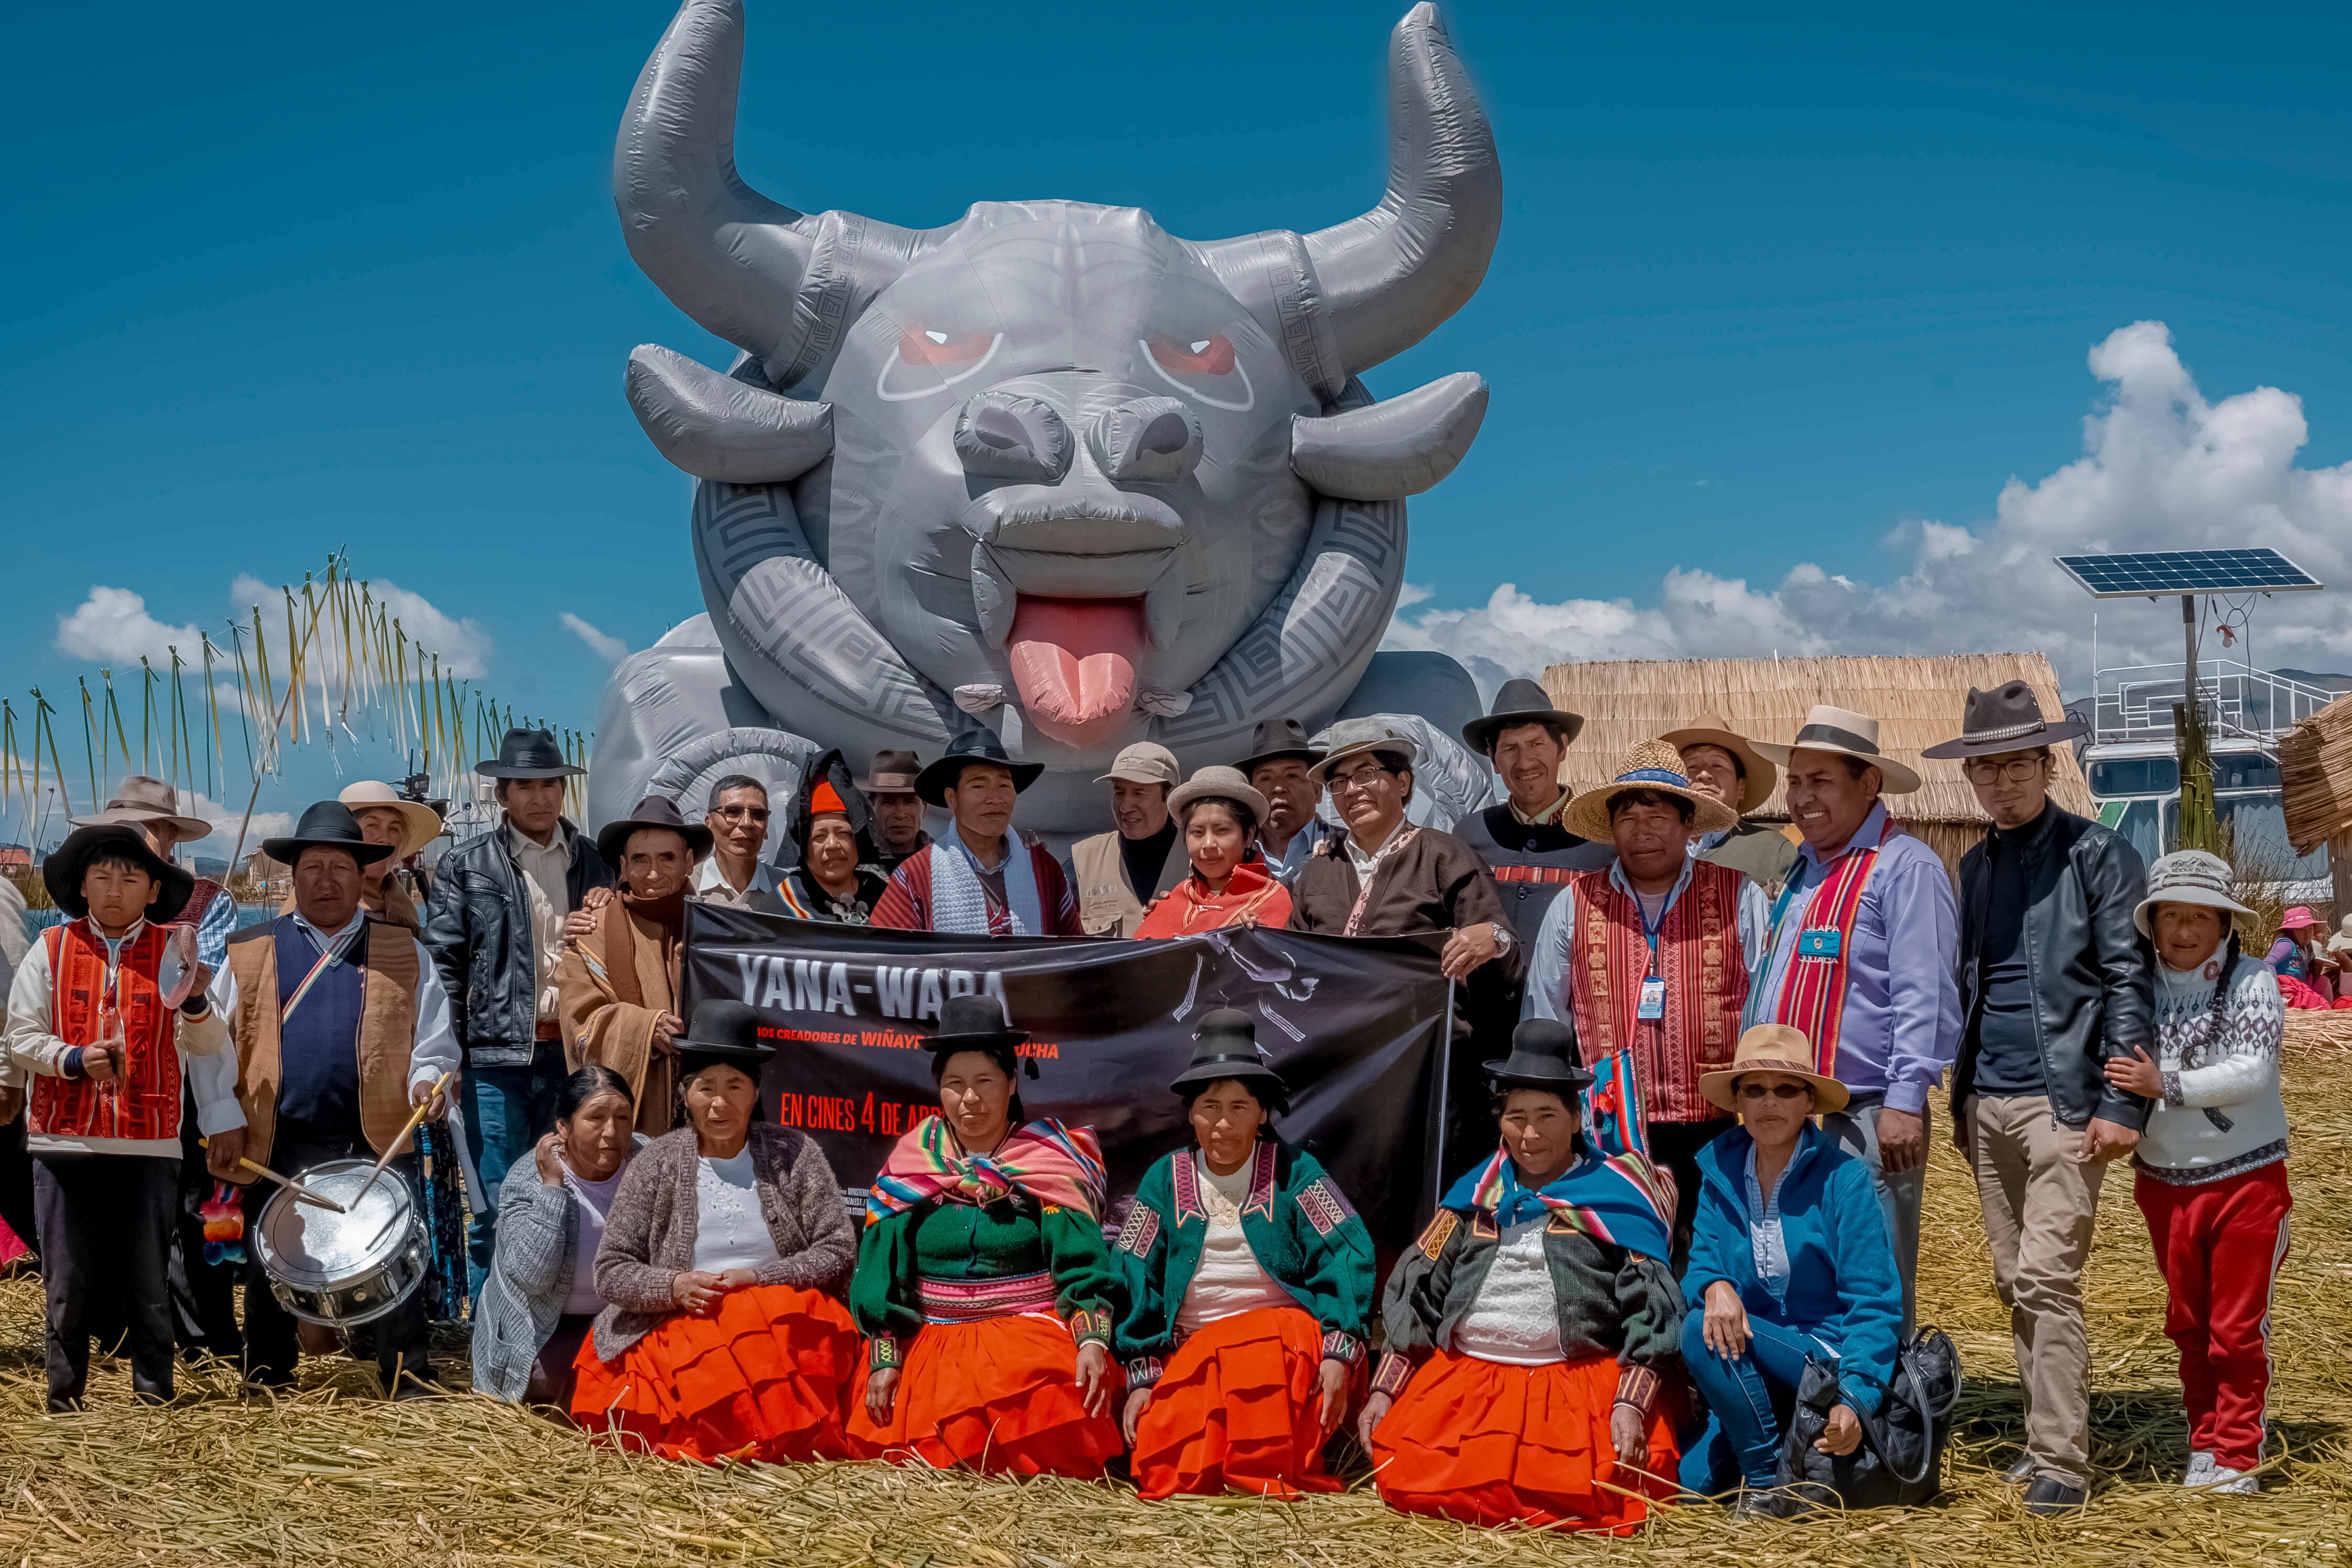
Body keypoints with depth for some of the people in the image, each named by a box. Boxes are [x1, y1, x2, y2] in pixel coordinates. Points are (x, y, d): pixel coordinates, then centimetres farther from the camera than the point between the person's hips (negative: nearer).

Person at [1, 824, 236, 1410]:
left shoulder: (173, 951, 6)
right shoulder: (50, 950, 7)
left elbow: (207, 1043, -4)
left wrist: (193, 1000, -26)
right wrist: (73, 1060, -14)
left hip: (149, 1144, 0)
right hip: (63, 1142, 0)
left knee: (149, 1284, 3)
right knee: (68, 1284, 3)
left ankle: (153, 1394, 15)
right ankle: (65, 1395, 15)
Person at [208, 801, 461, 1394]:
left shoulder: (403, 953, 12)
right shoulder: (250, 953, 12)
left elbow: (433, 1036, 10)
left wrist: (428, 1079, -11)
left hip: (377, 1142, -1)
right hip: (277, 1145, 1)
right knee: (269, 1271, 7)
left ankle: (409, 1383, 6)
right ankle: (266, 1382, 21)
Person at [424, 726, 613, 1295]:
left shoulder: (593, 863, 11)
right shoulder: (467, 867, 4)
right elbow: (443, 966, 1)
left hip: (575, 1054, 2)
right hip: (498, 1057, -2)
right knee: (497, 1211, 0)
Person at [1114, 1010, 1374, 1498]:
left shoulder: (1294, 1172, 4)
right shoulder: (1166, 1180, 10)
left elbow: (1347, 1257, -5)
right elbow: (1134, 1278, 9)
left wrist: (1339, 1353, -18)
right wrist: (1141, 1379, 0)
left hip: (1287, 1336, -2)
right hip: (1189, 1351, 2)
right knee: (1162, 1471, -22)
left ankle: (1264, 1483, -22)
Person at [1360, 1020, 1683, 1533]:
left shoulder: (1617, 1192, 5)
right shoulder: (1476, 1194, 15)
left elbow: (1649, 1305, -2)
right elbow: (1418, 1292, 15)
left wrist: (1630, 1403, -14)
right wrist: (1384, 1390, 5)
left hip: (1585, 1381, -3)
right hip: (1465, 1375, 3)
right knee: (1409, 1479, -19)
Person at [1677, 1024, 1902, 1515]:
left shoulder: (1843, 1179, -8)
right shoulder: (1719, 1173, 5)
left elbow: (1873, 1304, -11)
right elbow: (1701, 1260, -2)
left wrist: (1855, 1400, -25)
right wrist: (1714, 1286, -28)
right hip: (1753, 1370, 5)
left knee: (1700, 1332, -28)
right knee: (1692, 1481, -15)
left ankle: (1771, 1485, -15)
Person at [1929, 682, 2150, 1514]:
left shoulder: (2098, 854, -4)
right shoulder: (1974, 866, 15)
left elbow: (2128, 980, -8)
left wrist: (2121, 1103, -14)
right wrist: (1959, 1099, 16)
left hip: (2063, 1100, -7)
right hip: (1987, 1102, 7)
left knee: (2046, 1277, -12)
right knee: (2013, 1282, 10)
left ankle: (2063, 1461, -8)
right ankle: (2045, 1435, 19)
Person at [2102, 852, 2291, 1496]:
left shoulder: (2252, 981, -10)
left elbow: (2252, 1071, -20)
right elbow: (2116, 1075, 6)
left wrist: (2167, 1086, -27)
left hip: (2246, 1178, -4)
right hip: (2166, 1181, 4)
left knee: (2238, 1327, 1)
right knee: (2188, 1324, 13)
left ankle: (2237, 1455, 10)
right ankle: (2205, 1444, 25)